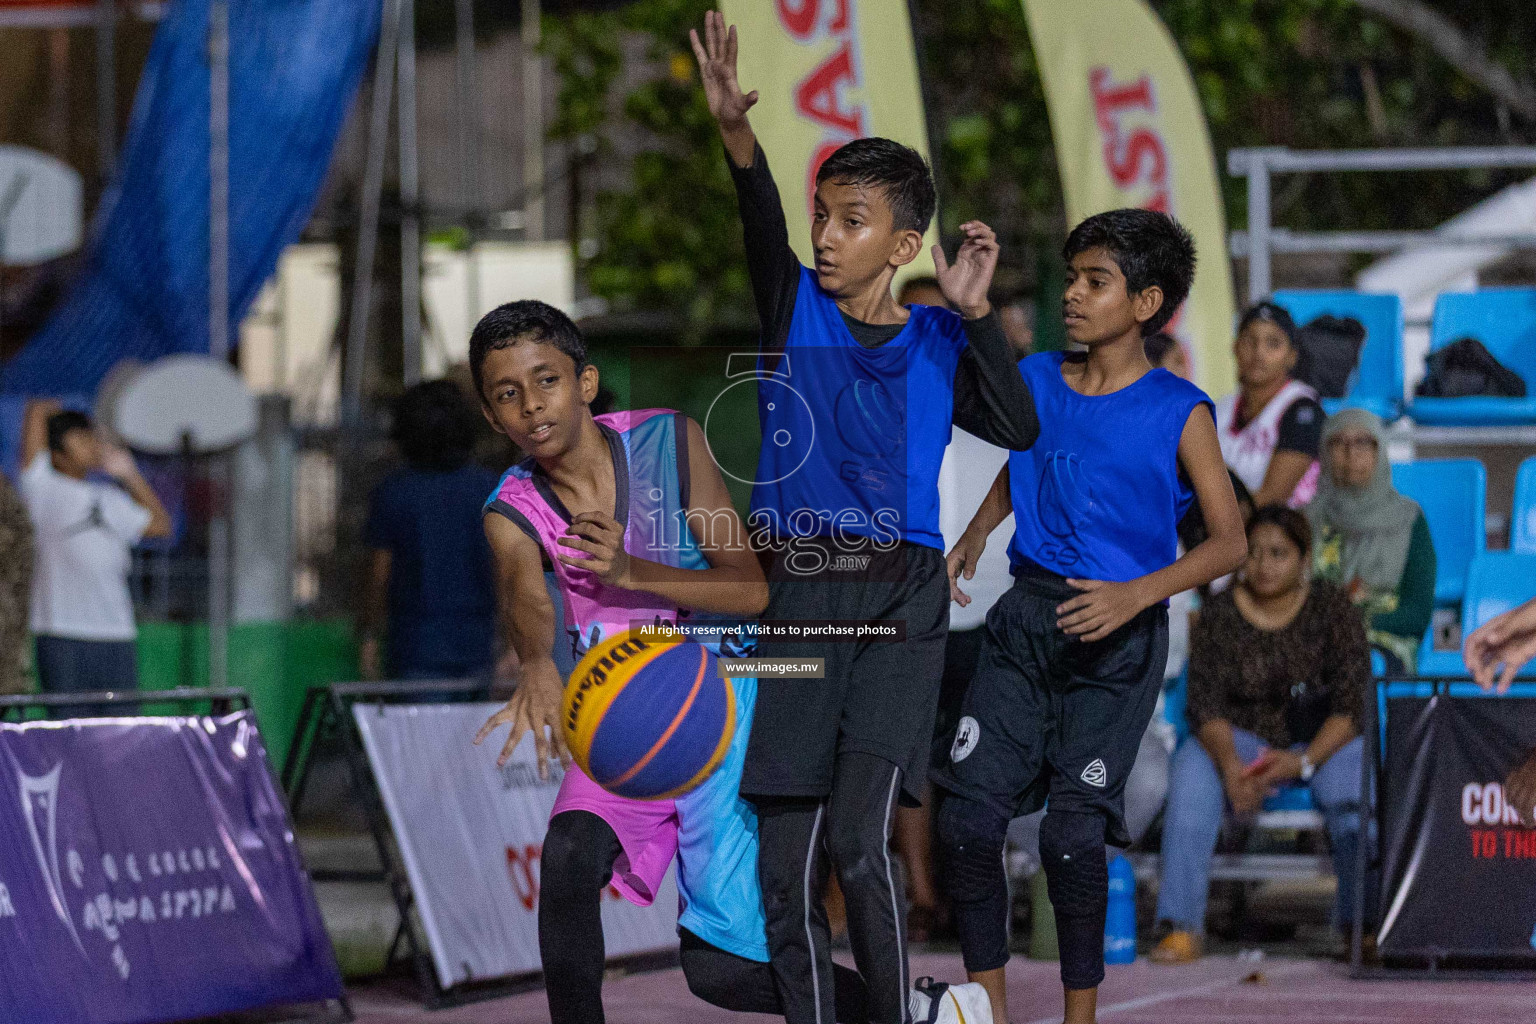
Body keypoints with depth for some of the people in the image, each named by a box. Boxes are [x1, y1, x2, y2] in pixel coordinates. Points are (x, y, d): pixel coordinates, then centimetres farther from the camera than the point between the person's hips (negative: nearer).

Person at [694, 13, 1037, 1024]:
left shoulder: (936, 343, 9)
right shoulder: (794, 307, 7)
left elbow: (1018, 428, -5)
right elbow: (764, 231, -13)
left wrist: (974, 312, -12)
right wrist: (736, 133, -34)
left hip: (897, 604, -2)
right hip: (793, 599, 2)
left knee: (858, 839, -16)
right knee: (786, 865, 1)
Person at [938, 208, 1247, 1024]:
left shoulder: (1179, 414, -8)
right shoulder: (1037, 380, 6)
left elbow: (1229, 542, -8)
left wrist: (1135, 595, -21)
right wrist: (973, 538, 6)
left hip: (1118, 639, -4)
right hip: (1026, 618, 4)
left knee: (1072, 833, -11)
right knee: (967, 817, -5)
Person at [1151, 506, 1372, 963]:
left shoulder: (1332, 608, -3)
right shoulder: (1220, 613, -1)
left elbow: (1353, 704, -9)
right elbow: (1205, 706, -8)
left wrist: (1303, 761, -25)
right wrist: (1230, 764, -28)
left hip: (1324, 742, -1)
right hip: (1241, 740, 1)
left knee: (1356, 783, -35)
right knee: (1193, 767, -31)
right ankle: (1182, 928, -35)